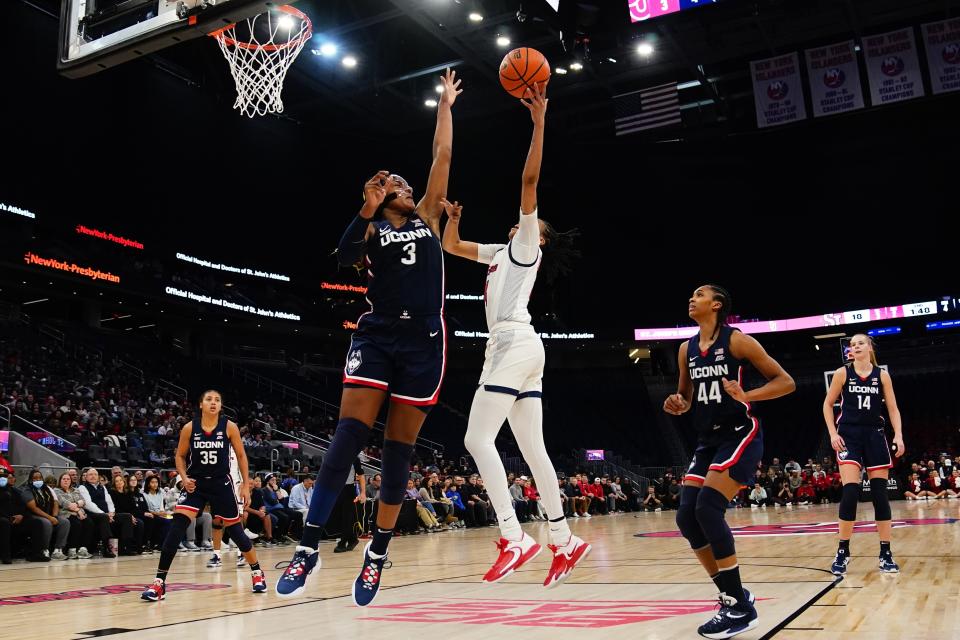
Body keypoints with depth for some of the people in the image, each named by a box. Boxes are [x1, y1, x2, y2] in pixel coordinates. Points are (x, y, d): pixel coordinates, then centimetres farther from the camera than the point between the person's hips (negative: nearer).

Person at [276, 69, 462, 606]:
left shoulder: (428, 216, 18)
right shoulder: (371, 228, 13)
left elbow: (442, 154, 19)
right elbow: (345, 257, -8)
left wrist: (446, 104, 26)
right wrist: (368, 208, -13)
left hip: (424, 341, 2)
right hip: (377, 335, -1)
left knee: (400, 448, 2)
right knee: (349, 436, -13)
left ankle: (378, 552, 11)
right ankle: (309, 548, -10)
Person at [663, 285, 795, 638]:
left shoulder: (736, 340, -9)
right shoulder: (686, 349, 10)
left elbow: (786, 382, -8)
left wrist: (746, 396, -24)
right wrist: (678, 405, -3)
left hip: (740, 435, -7)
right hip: (707, 441, 7)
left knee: (708, 508, -21)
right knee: (686, 517, -4)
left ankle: (741, 607, -9)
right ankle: (732, 597, 11)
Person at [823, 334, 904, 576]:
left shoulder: (882, 375, 4)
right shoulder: (842, 373, 0)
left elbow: (893, 409, 5)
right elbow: (828, 404, 5)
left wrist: (898, 435, -9)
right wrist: (833, 434, -6)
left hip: (875, 436, 2)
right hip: (848, 436, -2)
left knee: (880, 492, 2)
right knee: (850, 491, -13)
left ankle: (886, 554, 10)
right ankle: (843, 552, -2)